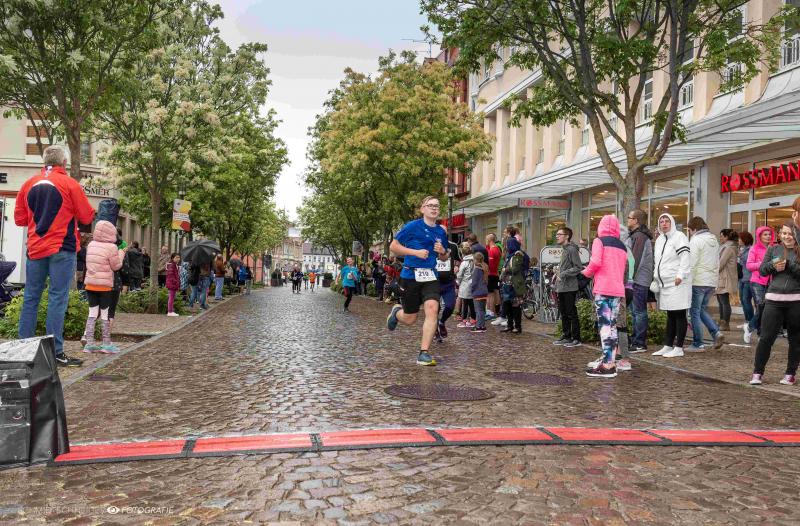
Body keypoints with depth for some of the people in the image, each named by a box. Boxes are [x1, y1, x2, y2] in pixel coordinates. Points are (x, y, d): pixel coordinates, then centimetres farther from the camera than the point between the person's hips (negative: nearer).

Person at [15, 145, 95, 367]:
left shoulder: (29, 184, 7)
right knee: (58, 298, -5)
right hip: (62, 249, -4)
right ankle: (56, 352, -6)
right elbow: (87, 217, -3)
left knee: (31, 298, 10)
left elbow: (19, 219, 12)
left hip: (35, 248, 4)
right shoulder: (70, 184, -6)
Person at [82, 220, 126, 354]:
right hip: (104, 285, -5)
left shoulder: (90, 245, 6)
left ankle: (90, 343, 7)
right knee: (105, 314, 4)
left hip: (90, 284, 5)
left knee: (92, 313, 8)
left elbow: (89, 263, 12)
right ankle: (107, 344, 11)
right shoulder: (111, 247, -12)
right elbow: (116, 266, -5)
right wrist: (121, 253, 10)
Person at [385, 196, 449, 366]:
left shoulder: (441, 232, 10)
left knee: (432, 309, -20)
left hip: (431, 276, 3)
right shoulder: (412, 226, -5)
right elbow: (393, 246, -5)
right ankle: (396, 312, 43)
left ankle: (424, 353, -12)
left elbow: (444, 258, 22)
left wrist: (442, 252, -2)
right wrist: (416, 252, -14)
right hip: (410, 275, -3)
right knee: (410, 319, 5)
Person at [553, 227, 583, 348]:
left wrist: (563, 274, -18)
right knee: (563, 314, 14)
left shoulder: (572, 249, -12)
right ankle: (566, 336, 23)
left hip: (569, 288, -10)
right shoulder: (563, 250, 18)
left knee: (572, 314, -5)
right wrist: (557, 284, 17)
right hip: (561, 288, 10)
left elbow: (578, 267, -18)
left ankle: (576, 339, 1)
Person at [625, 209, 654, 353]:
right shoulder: (634, 235, 19)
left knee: (639, 312, -6)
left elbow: (636, 260, -20)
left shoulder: (639, 236, -14)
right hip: (636, 280, 10)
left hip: (638, 280, -10)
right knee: (635, 312, 14)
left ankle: (639, 344, -3)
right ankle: (636, 341, 21)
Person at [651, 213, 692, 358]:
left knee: (679, 316, -4)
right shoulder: (659, 240, 18)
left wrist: (680, 276, -22)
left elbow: (685, 258, -16)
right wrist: (656, 277, 17)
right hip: (665, 284, 9)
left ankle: (678, 348, 0)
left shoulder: (679, 236, -7)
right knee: (670, 316, 14)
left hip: (677, 283, -9)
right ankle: (668, 346, 20)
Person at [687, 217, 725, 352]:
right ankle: (716, 333, 2)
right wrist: (715, 282, 22)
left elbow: (692, 264, -16)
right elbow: (717, 263, 18)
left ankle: (697, 344, 5)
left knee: (695, 312, 1)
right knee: (702, 310, 19)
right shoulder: (714, 240, 15)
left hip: (698, 282, -8)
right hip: (712, 282, 8)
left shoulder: (696, 240, -11)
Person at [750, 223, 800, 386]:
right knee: (766, 337, -2)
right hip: (774, 299, 1)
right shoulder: (773, 249, 11)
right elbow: (761, 270, 9)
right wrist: (773, 266, -8)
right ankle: (757, 373, 5)